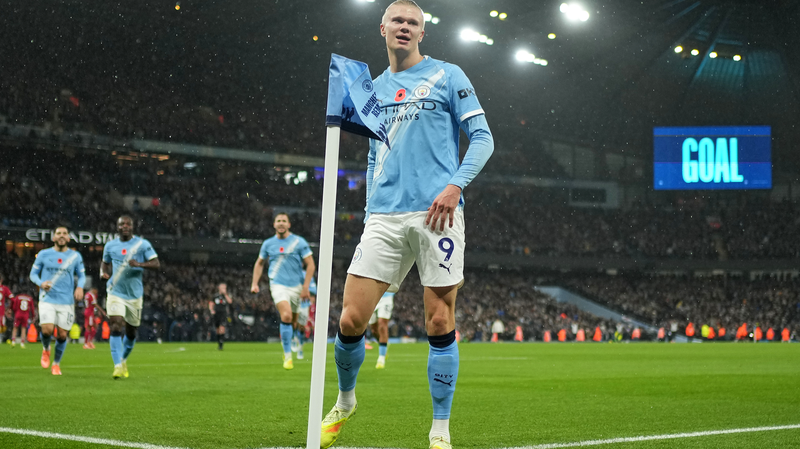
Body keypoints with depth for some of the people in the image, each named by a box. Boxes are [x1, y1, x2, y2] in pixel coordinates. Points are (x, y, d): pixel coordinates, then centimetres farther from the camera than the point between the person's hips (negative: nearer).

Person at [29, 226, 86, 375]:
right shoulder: (43, 254, 3)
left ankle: (56, 364, 24)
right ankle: (46, 350, 17)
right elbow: (33, 274, 8)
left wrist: (80, 286, -9)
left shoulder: (75, 256, 5)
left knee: (62, 335, 1)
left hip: (67, 301, 1)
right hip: (47, 300, -1)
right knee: (47, 330, -18)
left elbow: (82, 275, 12)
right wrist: (41, 283, -13)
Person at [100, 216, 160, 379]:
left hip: (135, 295, 0)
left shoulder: (142, 244, -2)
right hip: (115, 293, 0)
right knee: (116, 328, -18)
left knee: (131, 332, 11)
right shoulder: (110, 246, 6)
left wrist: (139, 264, -27)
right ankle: (117, 366, -20)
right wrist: (103, 272, 1)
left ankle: (124, 360, 37)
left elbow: (156, 264, -9)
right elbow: (105, 263, 24)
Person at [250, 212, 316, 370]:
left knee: (292, 322, 10)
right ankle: (288, 356, -17)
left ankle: (287, 348, 40)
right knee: (286, 316, -23)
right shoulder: (268, 243, 6)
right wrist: (254, 283, 10)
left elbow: (310, 265, 0)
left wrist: (306, 287, -7)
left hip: (296, 286, 1)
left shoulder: (299, 242, 0)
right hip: (278, 285, -1)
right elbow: (259, 263, 20)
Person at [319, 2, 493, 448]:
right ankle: (345, 403, 23)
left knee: (440, 323, -4)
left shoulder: (447, 76, 7)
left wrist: (456, 184, -12)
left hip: (436, 213, -3)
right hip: (384, 217, 4)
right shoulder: (374, 88, 20)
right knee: (351, 320, -3)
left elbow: (483, 137, 2)